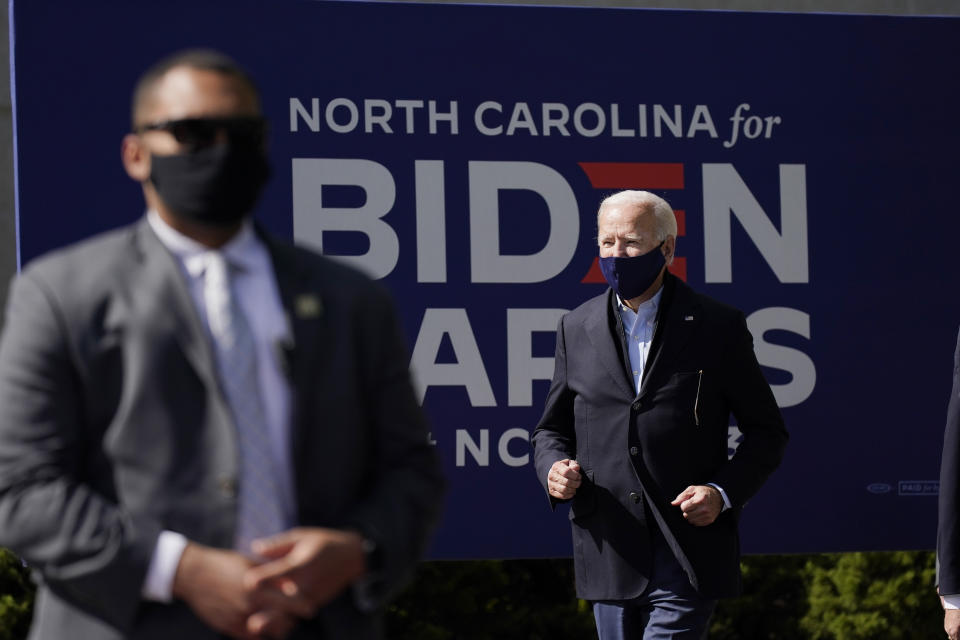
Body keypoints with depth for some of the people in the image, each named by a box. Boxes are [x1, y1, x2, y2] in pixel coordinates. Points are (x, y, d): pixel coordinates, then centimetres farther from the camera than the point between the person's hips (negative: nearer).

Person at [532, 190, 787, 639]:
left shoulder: (719, 327, 1)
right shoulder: (576, 328, 10)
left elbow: (766, 433, 5)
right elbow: (553, 428, 18)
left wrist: (723, 493, -12)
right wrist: (553, 469, -5)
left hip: (687, 560, -4)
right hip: (610, 560, 4)